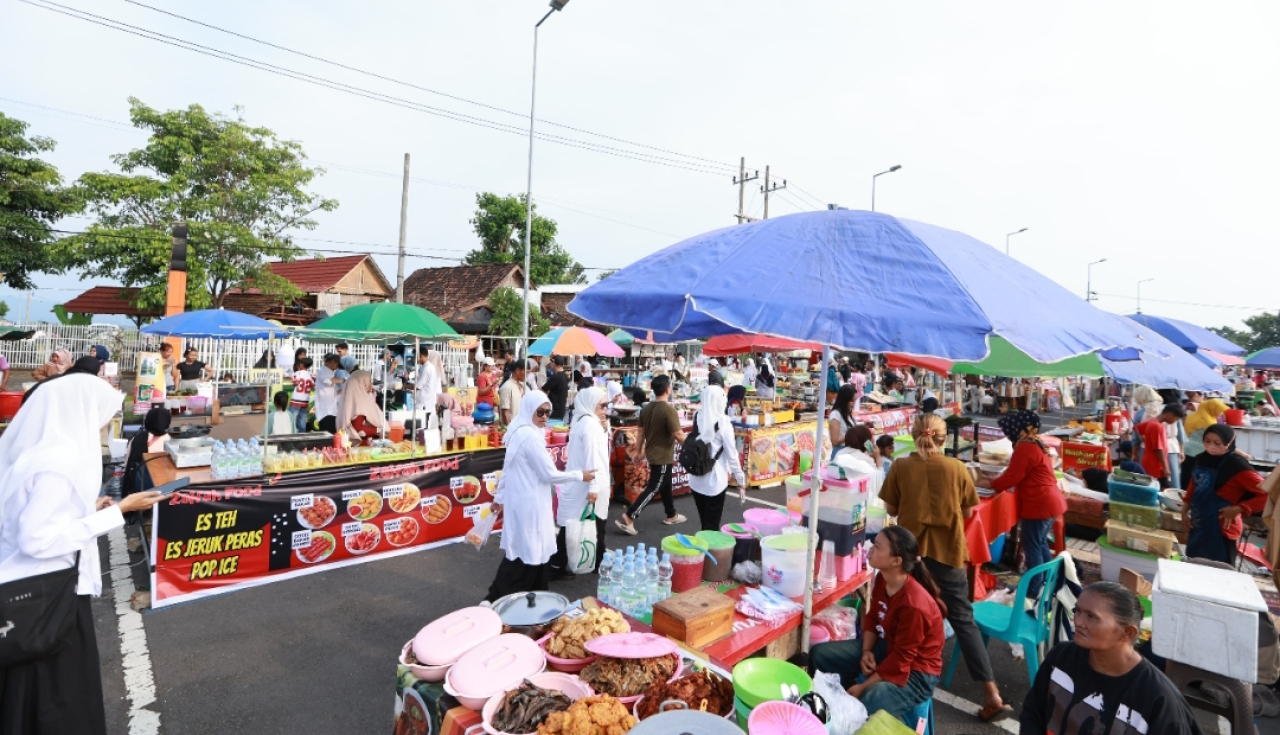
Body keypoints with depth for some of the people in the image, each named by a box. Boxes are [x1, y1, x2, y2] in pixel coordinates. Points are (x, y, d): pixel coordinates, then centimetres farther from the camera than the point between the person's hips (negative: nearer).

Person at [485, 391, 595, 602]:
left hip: (521, 500, 10)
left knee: (522, 553, 18)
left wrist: (499, 497, 24)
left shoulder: (519, 432, 9)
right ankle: (496, 600, 8)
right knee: (527, 556, 1)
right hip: (529, 504, -10)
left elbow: (508, 469, 17)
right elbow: (549, 474, -17)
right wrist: (580, 475, -6)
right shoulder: (530, 436, -21)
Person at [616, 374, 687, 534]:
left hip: (652, 453, 9)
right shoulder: (669, 410, -23)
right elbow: (678, 435, -22)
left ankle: (671, 515, 36)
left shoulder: (646, 408, 1)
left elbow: (641, 430, 9)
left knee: (665, 484, 22)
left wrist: (640, 447, 22)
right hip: (663, 456, -9)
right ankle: (628, 518, -6)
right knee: (653, 489, -3)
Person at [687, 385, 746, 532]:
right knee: (712, 524, 4)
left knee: (704, 523, 18)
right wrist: (741, 481, -4)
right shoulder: (722, 422, -14)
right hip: (715, 480, -5)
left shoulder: (698, 418, 2)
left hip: (696, 479, 5)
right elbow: (732, 454, -11)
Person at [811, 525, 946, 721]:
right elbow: (872, 618, 8)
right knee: (819, 655, 0)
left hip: (915, 672, -8)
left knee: (865, 708, -32)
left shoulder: (914, 604, -32)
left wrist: (863, 687, -19)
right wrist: (866, 651, -8)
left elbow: (901, 660, -25)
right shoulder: (882, 579, -9)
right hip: (886, 648, 8)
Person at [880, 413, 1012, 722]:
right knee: (964, 619, 9)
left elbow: (891, 509, 0)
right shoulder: (957, 468, -6)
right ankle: (992, 695, 9)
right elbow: (968, 511, 3)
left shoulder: (900, 467, -7)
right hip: (947, 550, 0)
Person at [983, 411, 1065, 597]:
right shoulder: (1036, 444, 12)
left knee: (1032, 548, 0)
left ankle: (1034, 590, 10)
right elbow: (1019, 475, 17)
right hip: (1049, 502, 10)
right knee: (1041, 544, 22)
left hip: (1040, 505, -10)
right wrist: (994, 480, 12)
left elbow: (1011, 478, -19)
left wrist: (986, 483, -7)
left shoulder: (1024, 448, -19)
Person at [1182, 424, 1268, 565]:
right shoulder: (1200, 459, 4)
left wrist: (1238, 509, -21)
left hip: (1220, 529, -6)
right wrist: (1185, 511, 13)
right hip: (1198, 526, 7)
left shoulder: (1237, 466, -15)